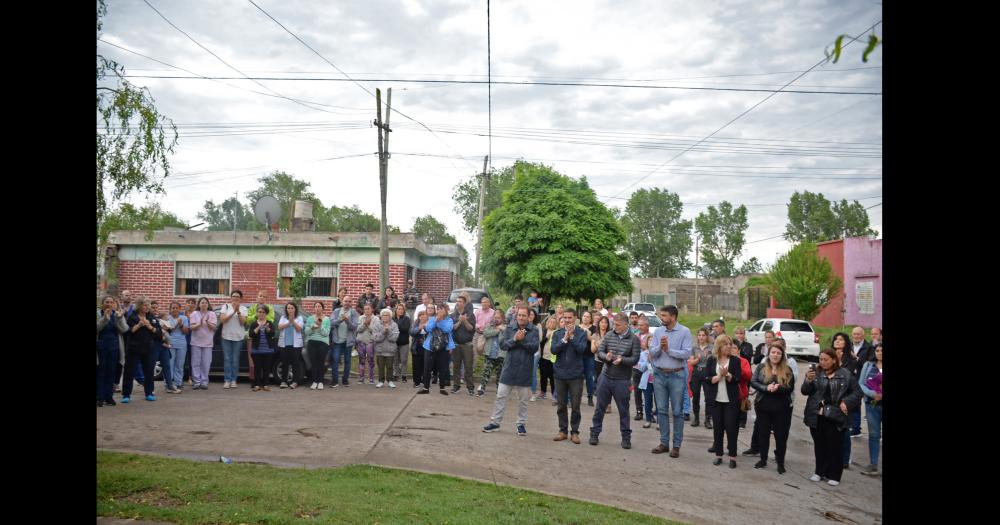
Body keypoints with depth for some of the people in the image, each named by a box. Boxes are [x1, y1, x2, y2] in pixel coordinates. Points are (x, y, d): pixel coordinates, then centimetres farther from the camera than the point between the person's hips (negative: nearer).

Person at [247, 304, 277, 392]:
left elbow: (273, 334, -7)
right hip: (256, 350, 0)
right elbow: (251, 335, -8)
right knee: (257, 367, 0)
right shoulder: (254, 324, 5)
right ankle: (257, 385, 6)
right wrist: (258, 328, -22)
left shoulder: (270, 323, 6)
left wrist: (267, 329, -25)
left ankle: (265, 385, 8)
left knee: (266, 367, 2)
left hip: (268, 349, 1)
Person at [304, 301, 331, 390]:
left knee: (321, 363, -5)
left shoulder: (327, 319, 5)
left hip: (323, 343, -2)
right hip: (311, 342, 2)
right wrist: (312, 327, -13)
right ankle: (314, 381, 6)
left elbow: (326, 333, -3)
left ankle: (320, 382, 4)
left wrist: (320, 326, -15)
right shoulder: (310, 319, 10)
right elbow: (306, 332, 4)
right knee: (313, 362, -3)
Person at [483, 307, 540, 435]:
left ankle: (521, 424, 20)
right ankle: (495, 422, 13)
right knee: (501, 396, 5)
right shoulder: (509, 328, 3)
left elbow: (535, 347, -13)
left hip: (524, 370, -1)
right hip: (509, 368, 2)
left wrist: (522, 340, -22)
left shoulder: (534, 331, -3)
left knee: (523, 399, 8)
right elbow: (503, 345, -5)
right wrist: (514, 339, -19)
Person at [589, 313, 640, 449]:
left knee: (623, 410, 6)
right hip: (606, 377, 3)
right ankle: (595, 433, 21)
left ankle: (626, 437, 18)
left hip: (622, 380, -3)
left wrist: (622, 360, -27)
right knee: (600, 407, 10)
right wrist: (606, 356, -20)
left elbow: (635, 359, -9)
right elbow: (599, 352, 2)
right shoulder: (609, 336, 4)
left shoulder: (634, 339, -5)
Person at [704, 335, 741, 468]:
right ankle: (718, 455, 15)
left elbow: (737, 379, -7)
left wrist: (727, 375, -24)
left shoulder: (735, 360, -1)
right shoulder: (711, 360, 2)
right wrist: (720, 376, -16)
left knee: (731, 427, -3)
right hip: (716, 399, 2)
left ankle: (732, 456, 5)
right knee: (718, 427, 7)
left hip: (731, 400, -1)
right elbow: (708, 379, -3)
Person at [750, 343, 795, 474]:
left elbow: (790, 388, -5)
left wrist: (778, 388, -24)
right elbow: (753, 382, -6)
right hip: (763, 406, 1)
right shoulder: (761, 367, 2)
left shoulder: (787, 370, 0)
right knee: (763, 433, 10)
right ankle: (763, 459, 23)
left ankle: (780, 463, 14)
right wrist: (766, 388, -22)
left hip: (780, 408, -1)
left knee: (780, 435, 4)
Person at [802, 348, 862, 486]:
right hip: (817, 416, 2)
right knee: (820, 446, 12)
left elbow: (857, 392, 5)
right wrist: (808, 380, -21)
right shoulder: (815, 372, 3)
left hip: (835, 418, -2)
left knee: (835, 447, 5)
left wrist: (846, 402, -11)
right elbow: (804, 391, -1)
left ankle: (834, 475, 17)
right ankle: (820, 472, 24)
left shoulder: (845, 374, -1)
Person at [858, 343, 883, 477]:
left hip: (880, 403, -2)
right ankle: (873, 465, 14)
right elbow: (860, 383, 2)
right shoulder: (868, 365, 5)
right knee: (873, 435, 8)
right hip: (872, 404, 2)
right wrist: (872, 393, -14)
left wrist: (880, 395, -20)